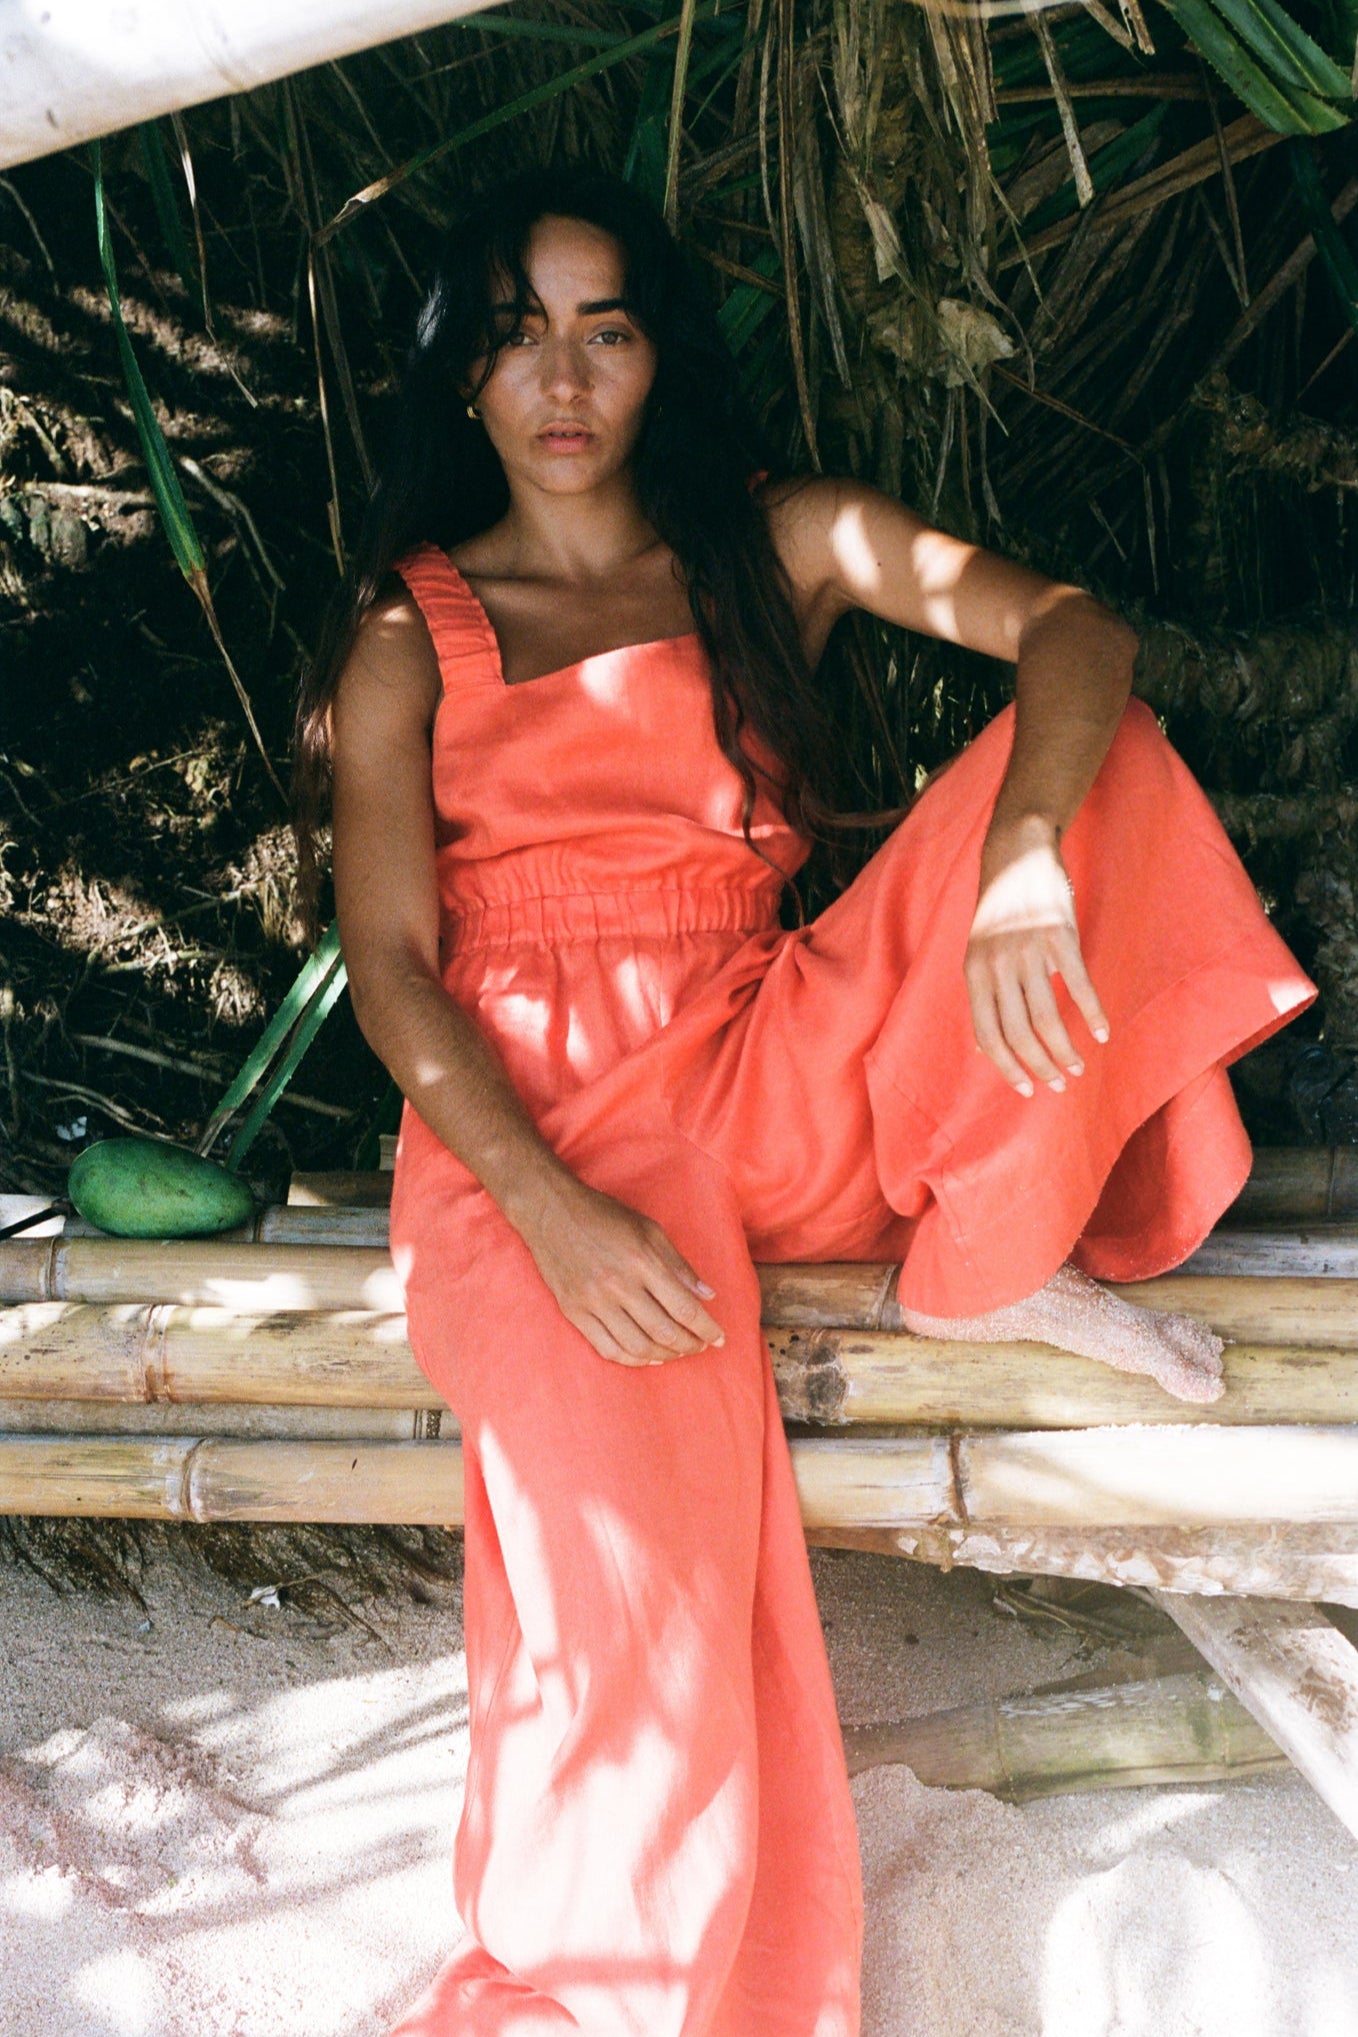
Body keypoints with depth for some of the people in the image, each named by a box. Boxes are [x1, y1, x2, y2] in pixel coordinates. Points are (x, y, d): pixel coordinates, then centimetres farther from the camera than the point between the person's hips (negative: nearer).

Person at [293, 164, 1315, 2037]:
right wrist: (551, 1211, -20)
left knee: (1097, 753, -12)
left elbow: (1074, 629, -2)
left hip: (765, 1078, 3)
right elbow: (389, 959, -2)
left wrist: (1023, 864, -26)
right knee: (636, 1547, -30)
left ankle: (985, 1269, -8)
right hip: (523, 1118, -3)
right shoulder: (411, 627, 9)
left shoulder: (781, 545, 13)